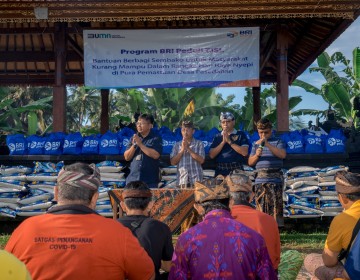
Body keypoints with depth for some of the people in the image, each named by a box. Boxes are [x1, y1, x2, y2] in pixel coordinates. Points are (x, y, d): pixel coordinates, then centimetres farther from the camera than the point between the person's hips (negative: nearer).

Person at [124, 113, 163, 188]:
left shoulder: (156, 138, 0)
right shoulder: (133, 138, 12)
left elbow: (156, 155, -14)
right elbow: (127, 157, 8)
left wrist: (140, 144, -11)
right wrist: (134, 145, -9)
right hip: (133, 179, 4)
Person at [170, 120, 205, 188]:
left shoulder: (199, 144, 6)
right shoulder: (177, 145, 11)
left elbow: (201, 160, -5)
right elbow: (173, 162, 4)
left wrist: (188, 148, -7)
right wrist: (182, 149, -6)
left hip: (196, 180, -1)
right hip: (182, 179, 2)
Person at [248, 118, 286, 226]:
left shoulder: (277, 141, 5)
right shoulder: (256, 143, 16)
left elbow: (283, 155, -14)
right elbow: (250, 162, 14)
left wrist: (268, 144, -20)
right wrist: (256, 155, -7)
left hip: (275, 179, -3)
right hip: (260, 180, 3)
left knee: (275, 205, -7)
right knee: (260, 207, 3)